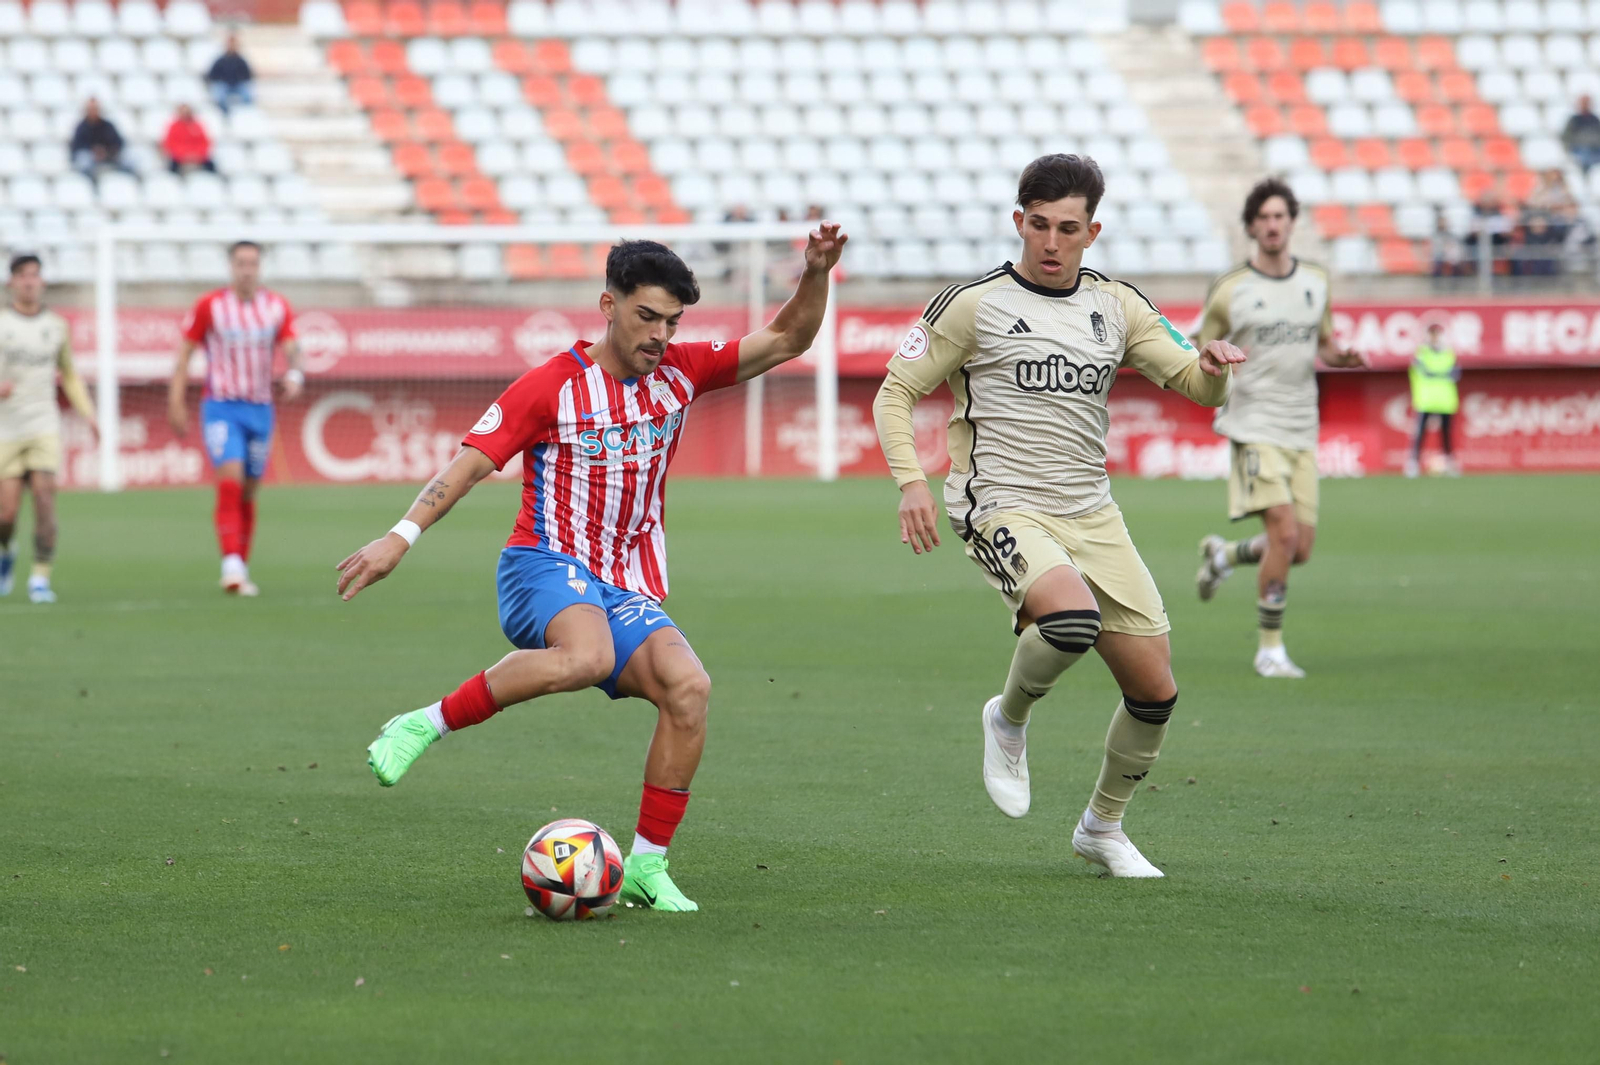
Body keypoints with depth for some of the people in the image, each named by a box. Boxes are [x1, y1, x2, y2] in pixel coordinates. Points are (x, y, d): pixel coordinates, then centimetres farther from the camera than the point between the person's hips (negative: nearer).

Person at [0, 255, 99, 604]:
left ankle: (41, 579, -8)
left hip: (44, 427, 1)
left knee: (44, 497, -15)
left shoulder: (56, 325, 9)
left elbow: (70, 375, 21)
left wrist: (87, 414, 9)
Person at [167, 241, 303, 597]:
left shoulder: (277, 307, 4)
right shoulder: (209, 306, -3)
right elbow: (184, 353, 1)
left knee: (248, 493, 9)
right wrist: (176, 403, -5)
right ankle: (231, 565, -27)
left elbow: (292, 348, -1)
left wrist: (294, 374, -25)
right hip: (221, 407, -4)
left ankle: (241, 570, 18)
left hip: (260, 408, 4)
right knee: (230, 482, -20)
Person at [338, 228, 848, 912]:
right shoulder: (552, 387, -4)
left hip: (629, 592, 5)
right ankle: (423, 726, -25)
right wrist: (403, 536, -18)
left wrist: (815, 276, -6)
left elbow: (787, 341, 13)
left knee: (688, 687, -22)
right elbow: (471, 461, -7)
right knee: (589, 655, -39)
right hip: (547, 567, -5)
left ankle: (646, 867, -12)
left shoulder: (679, 373, 10)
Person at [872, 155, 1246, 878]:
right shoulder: (973, 305, -3)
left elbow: (1196, 386, 11)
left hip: (1092, 514, 5)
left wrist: (1213, 370, -14)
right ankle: (1009, 720, -4)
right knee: (1074, 616, -35)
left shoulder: (1117, 307, 10)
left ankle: (1102, 828, 25)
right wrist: (911, 481, -15)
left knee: (1155, 690, 1)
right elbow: (895, 392, 0)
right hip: (1005, 511, -5)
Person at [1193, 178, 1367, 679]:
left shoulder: (1316, 281, 9)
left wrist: (1340, 357, -3)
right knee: (1285, 533, -19)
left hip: (1301, 431, 5)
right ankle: (1269, 648, -6)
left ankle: (1222, 555, 35)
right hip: (1254, 425, -5)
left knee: (1299, 551, 4)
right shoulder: (1229, 290, -3)